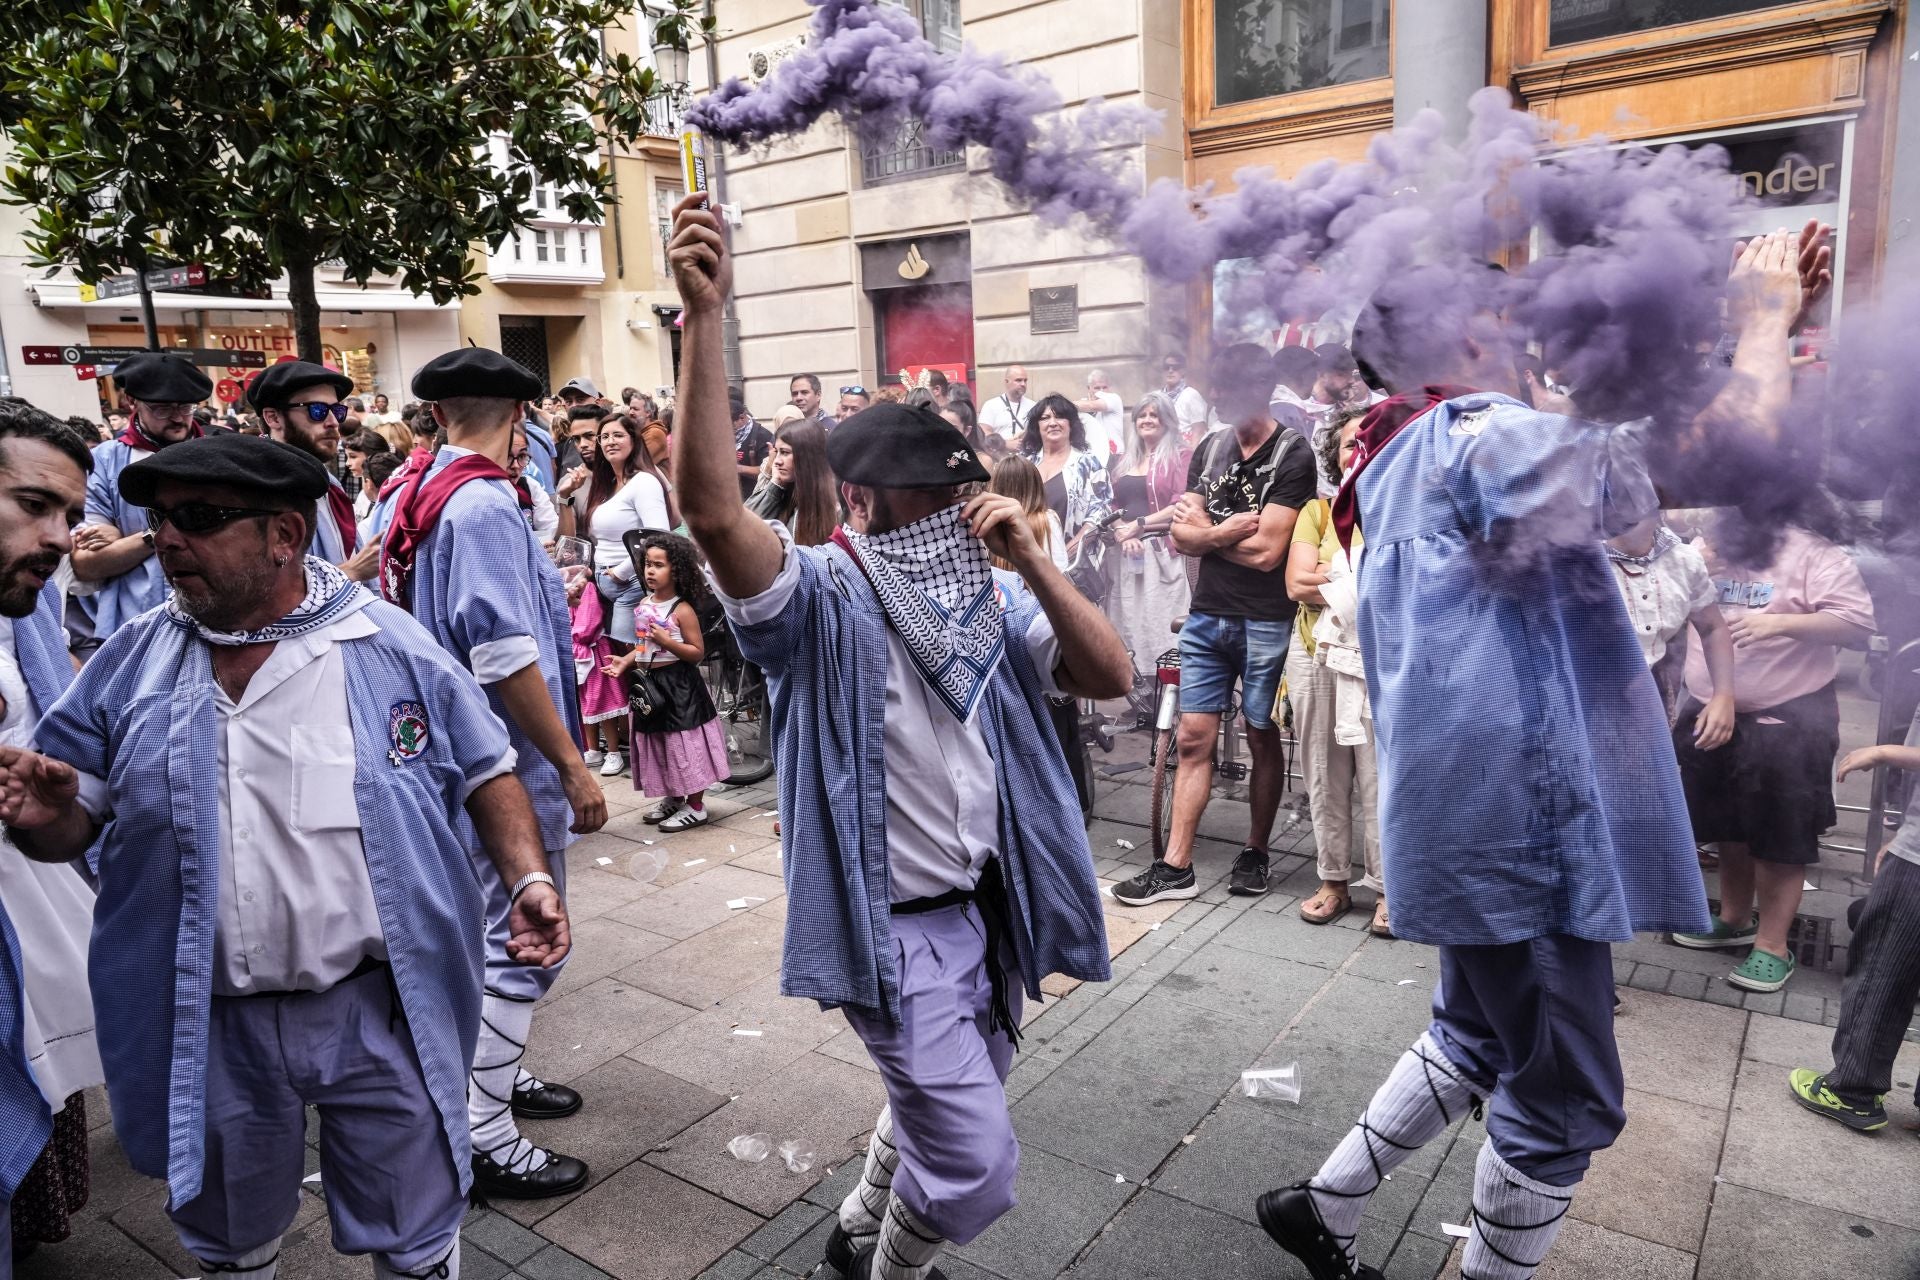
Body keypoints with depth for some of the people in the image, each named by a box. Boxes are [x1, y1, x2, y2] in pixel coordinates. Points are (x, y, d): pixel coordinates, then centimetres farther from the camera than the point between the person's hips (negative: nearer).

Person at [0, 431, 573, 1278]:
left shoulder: (394, 649, -6)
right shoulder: (131, 663, 0)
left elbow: (487, 775, 0)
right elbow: (69, 828, 5)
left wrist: (528, 879, -13)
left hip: (382, 1011, -2)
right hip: (211, 1026, 3)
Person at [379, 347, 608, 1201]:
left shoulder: (423, 492, 7)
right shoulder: (483, 504, -21)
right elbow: (504, 659, -26)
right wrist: (574, 768, -21)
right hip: (505, 759, -10)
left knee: (496, 928, 23)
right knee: (523, 944, 1)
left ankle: (489, 1075, 39)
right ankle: (485, 1140, 13)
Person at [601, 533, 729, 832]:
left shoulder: (683, 610, -15)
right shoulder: (644, 605, 7)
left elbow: (698, 653, -15)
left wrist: (667, 641, -25)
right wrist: (625, 661, 4)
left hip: (678, 686, -8)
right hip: (650, 684, 8)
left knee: (684, 743, -1)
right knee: (657, 742, 16)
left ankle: (695, 807, 11)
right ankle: (673, 799, 32)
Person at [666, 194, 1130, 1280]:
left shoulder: (989, 600, 3)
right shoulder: (821, 599, -15)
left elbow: (1111, 677, -5)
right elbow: (714, 508, -32)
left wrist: (1033, 559, -16)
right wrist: (705, 316, -38)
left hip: (988, 909, 7)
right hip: (893, 926, -7)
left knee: (943, 1107, 26)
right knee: (978, 1159, -4)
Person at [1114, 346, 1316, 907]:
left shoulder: (1292, 455, -8)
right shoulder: (1209, 449, 10)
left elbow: (1265, 551, -16)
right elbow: (1181, 537, 4)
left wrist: (1205, 531, -3)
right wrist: (1229, 530, -13)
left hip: (1265, 622, -5)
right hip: (1207, 614, 5)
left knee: (1262, 738, 9)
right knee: (1193, 738, 4)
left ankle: (1255, 854, 25)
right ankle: (1176, 867, 8)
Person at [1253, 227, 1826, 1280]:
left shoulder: (1403, 466, 13)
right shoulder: (1488, 439, -16)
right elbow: (1738, 436, -22)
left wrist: (1757, 323, 17)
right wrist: (1764, 314, -2)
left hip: (1474, 803, 10)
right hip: (1515, 811, -10)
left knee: (1477, 1040, 25)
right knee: (1564, 1100, 8)